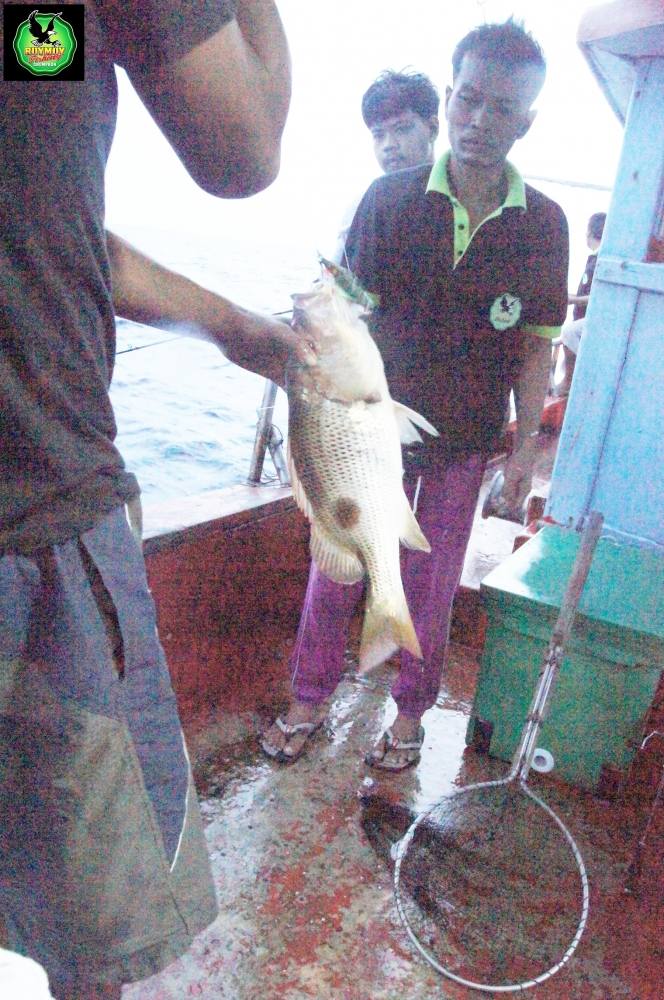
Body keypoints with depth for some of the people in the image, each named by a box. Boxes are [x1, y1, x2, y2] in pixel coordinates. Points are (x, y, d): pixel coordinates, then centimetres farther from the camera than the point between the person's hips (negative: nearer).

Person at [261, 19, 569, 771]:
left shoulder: (542, 224, -1)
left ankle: (410, 714, 32)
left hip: (465, 441, 1)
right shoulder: (390, 199, -4)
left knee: (431, 587, 12)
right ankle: (308, 702, 28)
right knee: (334, 573, 7)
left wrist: (525, 447, -2)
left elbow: (536, 347, 1)